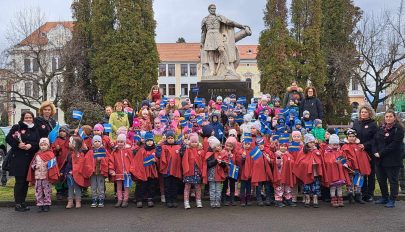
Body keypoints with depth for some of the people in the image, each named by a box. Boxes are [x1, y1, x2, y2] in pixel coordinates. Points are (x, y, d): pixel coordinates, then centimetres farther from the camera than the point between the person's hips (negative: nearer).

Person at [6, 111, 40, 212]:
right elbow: (8, 138, -3)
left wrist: (31, 145, -12)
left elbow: (38, 142, 7)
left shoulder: (35, 129, 13)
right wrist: (17, 144, -17)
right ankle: (18, 204, 3)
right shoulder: (17, 127, 1)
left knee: (26, 181, 8)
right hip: (18, 158, -4)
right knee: (19, 181, -3)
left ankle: (23, 202, 18)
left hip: (30, 158, 4)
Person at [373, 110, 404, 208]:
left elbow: (395, 144, -17)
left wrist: (381, 153, -18)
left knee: (393, 180, 1)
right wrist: (375, 152, -6)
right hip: (380, 159, 7)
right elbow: (375, 141, 12)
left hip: (393, 159, -7)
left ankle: (392, 200, 9)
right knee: (381, 179, 14)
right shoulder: (381, 128, 13)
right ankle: (384, 197, 28)